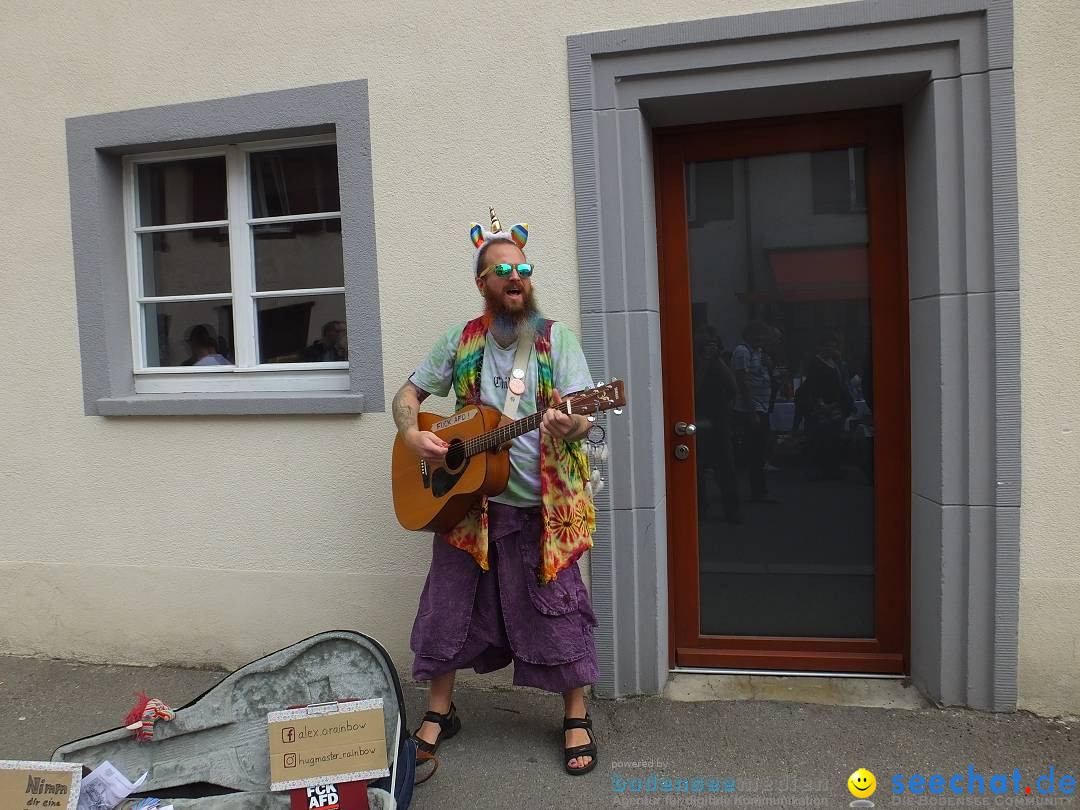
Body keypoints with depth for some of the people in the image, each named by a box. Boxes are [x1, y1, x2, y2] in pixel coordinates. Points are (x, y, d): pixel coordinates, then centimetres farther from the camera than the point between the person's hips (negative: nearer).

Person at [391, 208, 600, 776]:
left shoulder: (556, 339, -2)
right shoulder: (459, 342, 6)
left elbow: (583, 417, -10)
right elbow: (407, 396, 12)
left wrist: (571, 426, -35)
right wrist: (413, 436, -9)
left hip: (540, 505, -2)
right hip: (464, 496, 3)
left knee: (555, 611, 4)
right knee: (449, 607, 10)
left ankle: (576, 717, 24)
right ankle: (439, 712, 30)